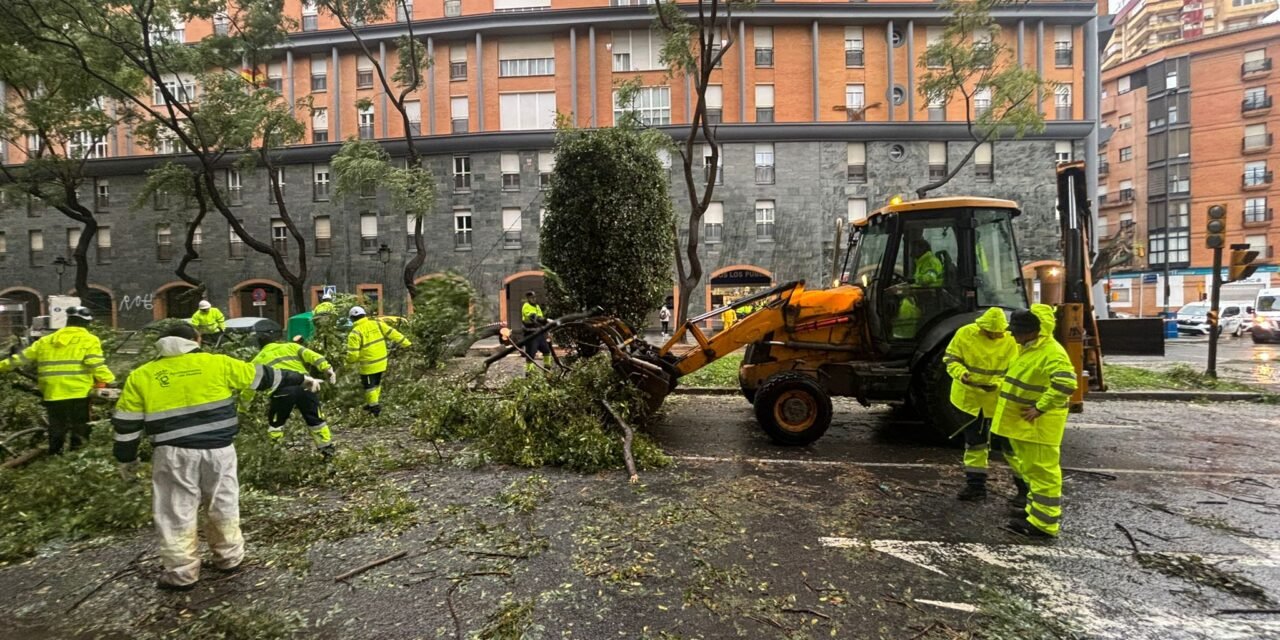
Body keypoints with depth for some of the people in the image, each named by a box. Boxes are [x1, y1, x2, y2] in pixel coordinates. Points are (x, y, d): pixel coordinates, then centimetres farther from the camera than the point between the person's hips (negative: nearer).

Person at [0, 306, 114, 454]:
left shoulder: (46, 341, 15)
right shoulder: (89, 340, -2)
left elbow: (22, 358, 21)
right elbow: (96, 364, -15)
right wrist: (108, 381, -14)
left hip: (52, 394, 5)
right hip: (79, 393, -5)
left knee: (56, 430, 16)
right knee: (80, 429, 5)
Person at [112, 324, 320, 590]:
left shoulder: (141, 377, 6)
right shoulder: (218, 363, 2)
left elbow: (127, 425, 8)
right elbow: (262, 376, 8)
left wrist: (126, 460, 20)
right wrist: (301, 379, 19)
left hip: (174, 453, 0)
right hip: (218, 448, 1)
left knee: (177, 512, 12)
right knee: (224, 504, 17)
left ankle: (181, 573, 20)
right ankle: (229, 558, 29)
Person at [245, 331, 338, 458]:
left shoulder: (258, 359, 28)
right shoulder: (291, 346, 27)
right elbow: (312, 356, 10)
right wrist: (327, 369, 1)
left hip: (282, 389, -1)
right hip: (304, 385, 1)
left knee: (275, 423, 23)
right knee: (315, 418, 16)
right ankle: (327, 448, 20)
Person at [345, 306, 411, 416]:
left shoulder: (355, 332, -17)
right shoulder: (377, 323, -3)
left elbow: (353, 354, -17)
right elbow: (392, 333, -2)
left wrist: (349, 362, 3)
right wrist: (406, 343, 3)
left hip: (368, 365, -6)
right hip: (381, 362, 6)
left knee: (369, 386, 10)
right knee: (376, 384, 22)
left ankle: (374, 407, 12)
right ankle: (372, 403, 36)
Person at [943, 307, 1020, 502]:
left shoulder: (1010, 341, -10)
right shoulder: (965, 334, -9)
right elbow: (950, 358, -3)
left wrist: (997, 385, -26)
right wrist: (961, 373, -23)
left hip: (998, 400, -2)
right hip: (970, 398, 2)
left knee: (1009, 443, 2)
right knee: (975, 443, 13)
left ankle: (1025, 486, 19)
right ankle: (975, 485, 25)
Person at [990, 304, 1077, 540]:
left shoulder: (1052, 353, -19)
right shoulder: (1030, 349, 13)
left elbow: (1066, 384, -31)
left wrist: (1040, 408, -27)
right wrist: (1005, 389, 16)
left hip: (1039, 424, -10)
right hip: (1023, 423, 10)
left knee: (1042, 471, -3)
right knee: (1030, 468, 20)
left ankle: (1043, 523, 5)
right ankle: (1036, 509, 33)